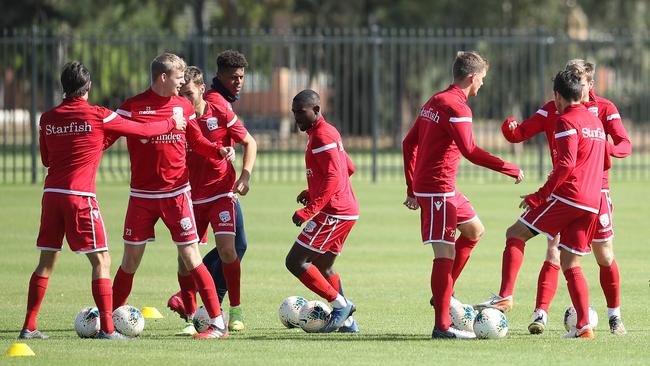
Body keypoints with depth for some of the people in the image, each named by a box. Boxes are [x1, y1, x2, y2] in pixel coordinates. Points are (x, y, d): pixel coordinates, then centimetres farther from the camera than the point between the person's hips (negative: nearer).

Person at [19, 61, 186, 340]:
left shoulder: (47, 118, 8)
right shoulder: (98, 116, -4)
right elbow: (143, 131, 3)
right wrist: (172, 123, 20)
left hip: (51, 194, 5)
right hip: (80, 197, -5)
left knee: (47, 262, 13)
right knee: (101, 261, -1)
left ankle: (29, 327, 12)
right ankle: (107, 328, -9)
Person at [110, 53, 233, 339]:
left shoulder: (183, 106, 5)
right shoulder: (132, 107, -5)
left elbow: (197, 142, 13)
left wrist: (220, 151, -5)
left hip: (176, 194, 1)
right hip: (142, 195, -1)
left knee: (190, 256, -5)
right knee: (131, 259, 3)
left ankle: (218, 323, -3)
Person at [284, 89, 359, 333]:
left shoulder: (322, 136, -14)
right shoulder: (327, 133, 17)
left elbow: (333, 177, -23)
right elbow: (348, 169, 26)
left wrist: (309, 211, -25)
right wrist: (312, 193, 20)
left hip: (333, 213, -11)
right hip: (346, 211, 11)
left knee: (295, 262, -9)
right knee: (322, 268, 18)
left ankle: (340, 304, -5)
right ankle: (346, 321, 16)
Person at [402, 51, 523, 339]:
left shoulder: (435, 102, 15)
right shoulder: (456, 107, -15)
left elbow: (408, 144, 19)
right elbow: (470, 151, -25)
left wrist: (412, 188, 22)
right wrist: (510, 169, -18)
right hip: (438, 189, -10)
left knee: (474, 230, 24)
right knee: (445, 253, -11)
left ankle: (443, 293, 23)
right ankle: (442, 326, -13)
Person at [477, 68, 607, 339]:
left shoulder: (566, 121, -6)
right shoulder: (596, 122, 20)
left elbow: (566, 165, -17)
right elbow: (603, 164, 28)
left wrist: (540, 195, -13)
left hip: (567, 196, -8)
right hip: (592, 204, 8)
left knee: (515, 235, 1)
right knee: (570, 265, 10)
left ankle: (505, 297, -12)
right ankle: (583, 325, -1)